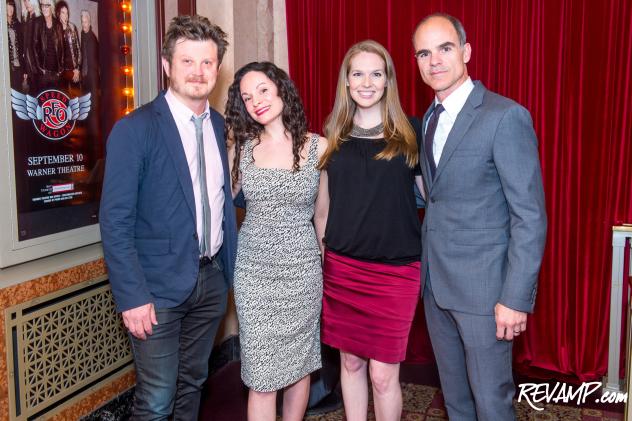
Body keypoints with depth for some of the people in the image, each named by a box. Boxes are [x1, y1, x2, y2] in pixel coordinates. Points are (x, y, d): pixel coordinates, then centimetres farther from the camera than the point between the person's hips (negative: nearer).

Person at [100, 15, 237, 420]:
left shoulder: (219, 125, 6)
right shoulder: (134, 129, -12)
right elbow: (115, 221, -14)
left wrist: (230, 266, 8)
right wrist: (132, 296, -17)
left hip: (212, 279, 6)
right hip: (160, 285, -5)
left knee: (192, 385, 19)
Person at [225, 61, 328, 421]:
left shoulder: (318, 146, -2)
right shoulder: (243, 148, 2)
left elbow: (323, 214, 7)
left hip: (302, 269, 0)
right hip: (254, 270, 1)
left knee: (299, 364, 13)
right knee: (261, 376, 2)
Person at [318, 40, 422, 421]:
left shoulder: (408, 133, -2)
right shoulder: (334, 137, 5)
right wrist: (323, 253, 7)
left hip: (395, 270, -3)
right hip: (342, 267, 3)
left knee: (382, 373, 3)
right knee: (350, 361, 14)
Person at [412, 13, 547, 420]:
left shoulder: (506, 117, -15)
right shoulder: (429, 119, 9)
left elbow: (531, 215, -16)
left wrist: (516, 297, -18)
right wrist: (427, 270, 7)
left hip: (483, 287, -7)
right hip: (436, 283, 7)